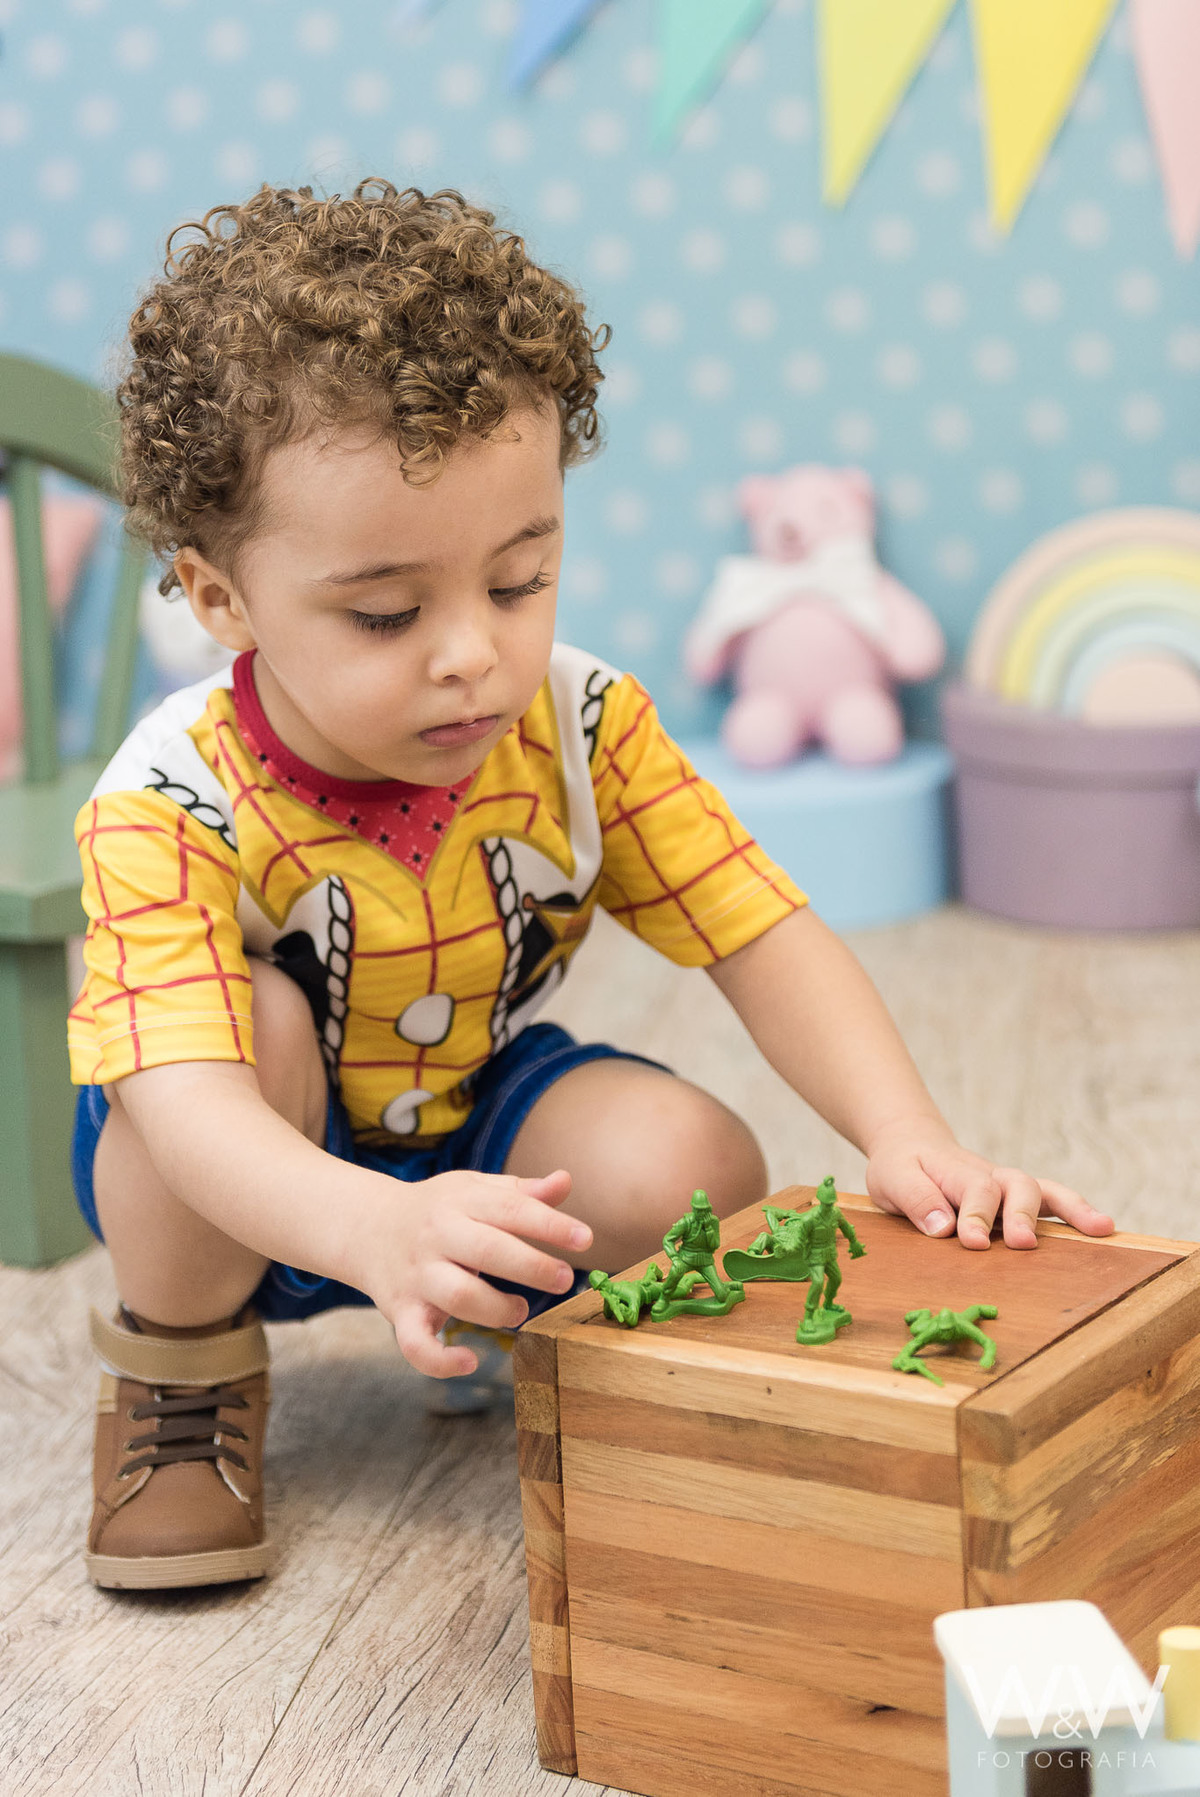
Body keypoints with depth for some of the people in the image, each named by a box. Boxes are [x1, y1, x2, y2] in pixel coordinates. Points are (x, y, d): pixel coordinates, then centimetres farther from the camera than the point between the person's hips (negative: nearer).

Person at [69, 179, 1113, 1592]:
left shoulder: (582, 730, -19)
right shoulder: (167, 809, -31)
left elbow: (763, 939, -18)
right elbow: (188, 1097, -45)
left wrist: (911, 1143, -37)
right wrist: (383, 1232, -66)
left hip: (478, 1130, 3)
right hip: (252, 1190, -2)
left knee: (694, 1169, -25)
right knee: (262, 1016, -35)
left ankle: (500, 1324, 10)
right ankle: (179, 1366, -6)